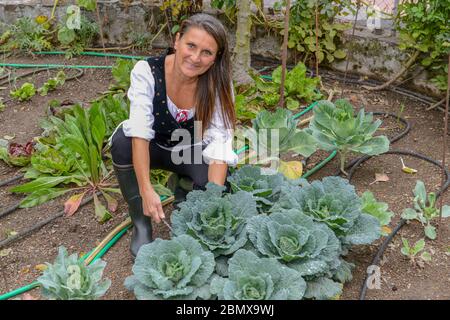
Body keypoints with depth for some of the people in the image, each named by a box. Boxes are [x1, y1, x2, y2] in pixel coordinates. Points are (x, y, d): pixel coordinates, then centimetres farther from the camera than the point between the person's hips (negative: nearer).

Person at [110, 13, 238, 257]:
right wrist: (146, 190, -44)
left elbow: (219, 143, -29)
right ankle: (141, 223, -14)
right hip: (154, 146, 0)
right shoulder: (147, 71, -25)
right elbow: (140, 132, -33)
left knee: (218, 180, -30)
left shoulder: (218, 84, -23)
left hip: (193, 150, 0)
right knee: (122, 141, -32)